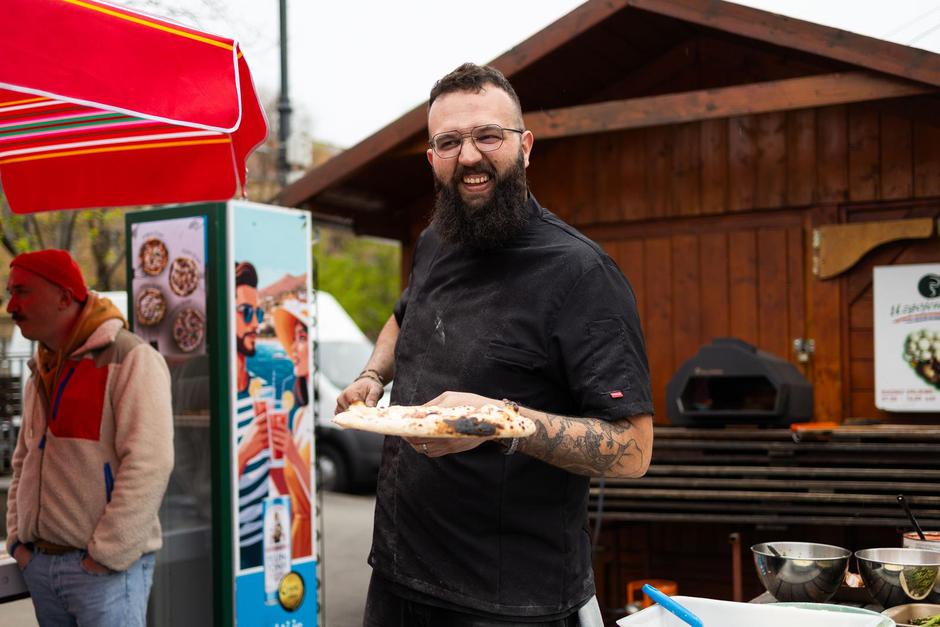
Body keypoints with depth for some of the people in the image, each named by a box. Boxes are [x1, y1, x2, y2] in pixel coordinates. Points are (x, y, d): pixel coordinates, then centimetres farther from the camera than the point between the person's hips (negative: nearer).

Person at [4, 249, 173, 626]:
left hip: (106, 568, -7)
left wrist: (107, 555, -17)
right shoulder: (40, 372, 15)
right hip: (38, 564, 7)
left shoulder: (129, 359, -10)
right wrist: (17, 538, 10)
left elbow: (149, 465, -18)